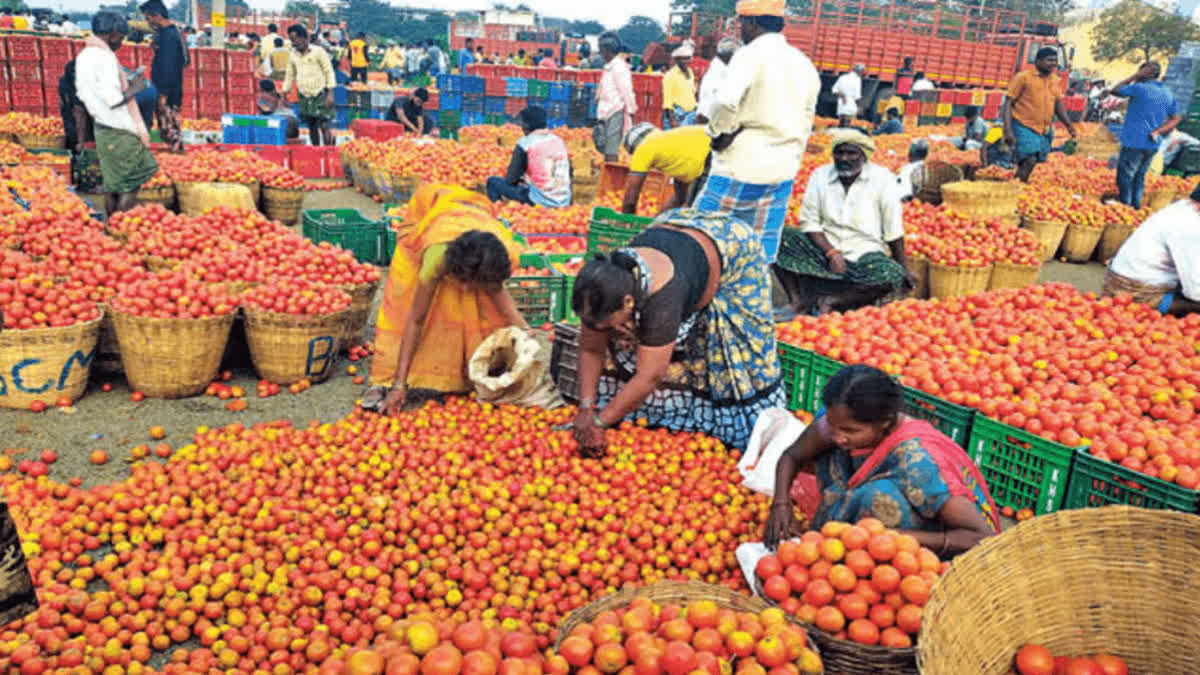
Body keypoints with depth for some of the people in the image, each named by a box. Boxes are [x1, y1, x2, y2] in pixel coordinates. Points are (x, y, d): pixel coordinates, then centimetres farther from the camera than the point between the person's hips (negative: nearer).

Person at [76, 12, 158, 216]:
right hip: (119, 130, -9)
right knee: (131, 184, -1)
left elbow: (81, 92, 19)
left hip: (100, 127, 9)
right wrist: (134, 89, -10)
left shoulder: (83, 56, 11)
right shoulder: (105, 57, -18)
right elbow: (113, 100, -24)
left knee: (112, 184, 14)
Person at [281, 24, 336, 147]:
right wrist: (284, 94, 14)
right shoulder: (293, 54, 7)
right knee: (312, 128, 9)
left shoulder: (318, 51, -7)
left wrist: (330, 93, -14)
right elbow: (290, 75, 16)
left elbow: (329, 72, -7)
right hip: (304, 96, 5)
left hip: (320, 95, -5)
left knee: (323, 126, -11)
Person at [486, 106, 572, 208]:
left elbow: (511, 178, -4)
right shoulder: (559, 140, 9)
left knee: (493, 181, 6)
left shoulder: (525, 143, -7)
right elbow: (569, 173, 18)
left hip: (541, 200, -6)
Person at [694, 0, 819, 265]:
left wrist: (718, 133, -10)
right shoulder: (805, 64, 14)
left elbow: (726, 103, -26)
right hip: (782, 173, 7)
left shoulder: (750, 56, -11)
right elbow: (805, 125, 18)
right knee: (762, 250, 9)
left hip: (741, 169, -7)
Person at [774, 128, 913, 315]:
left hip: (864, 254, -1)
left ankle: (831, 301, -20)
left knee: (892, 275, -33)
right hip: (824, 248, 2)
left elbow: (893, 231, -3)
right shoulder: (820, 175, 1)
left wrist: (904, 268, 0)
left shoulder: (882, 179, -4)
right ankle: (797, 302, -24)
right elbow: (809, 222, -1)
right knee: (781, 237, -22)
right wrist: (831, 252, -14)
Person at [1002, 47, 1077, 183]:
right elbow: (1008, 103, -6)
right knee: (1029, 160, -21)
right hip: (1024, 127, -6)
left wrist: (1069, 125, 10)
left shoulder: (1054, 80, 14)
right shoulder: (1023, 77, -4)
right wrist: (1007, 130, -16)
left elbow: (1058, 105, 23)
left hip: (1045, 130, 6)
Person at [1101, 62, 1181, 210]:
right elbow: (1176, 118, 10)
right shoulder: (1168, 93, 9)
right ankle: (1135, 206, 20)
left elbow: (1115, 90, 1)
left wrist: (1136, 76, 2)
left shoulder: (1140, 88, -13)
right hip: (1153, 144, 7)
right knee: (1139, 176, 17)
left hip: (1135, 142, -7)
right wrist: (1158, 131, -1)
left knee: (1125, 176, 1)